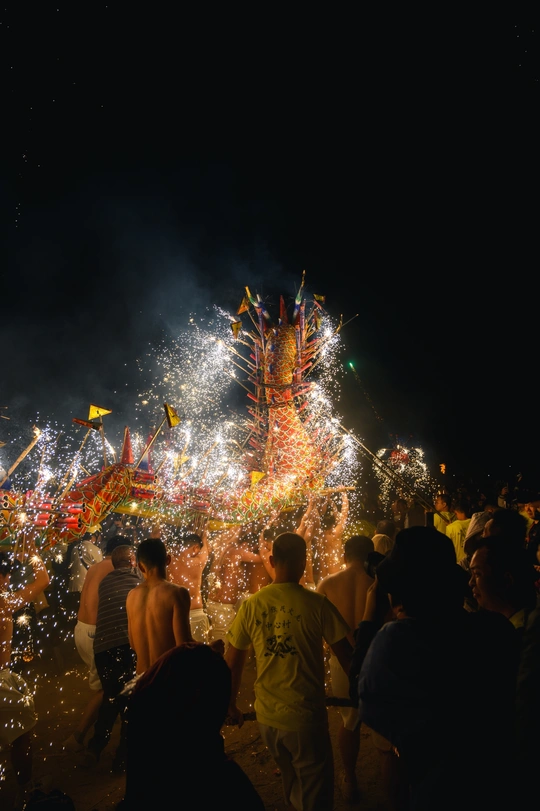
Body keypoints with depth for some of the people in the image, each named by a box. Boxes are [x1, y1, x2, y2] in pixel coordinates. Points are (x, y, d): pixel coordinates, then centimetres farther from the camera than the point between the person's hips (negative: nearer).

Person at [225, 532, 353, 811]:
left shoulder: (251, 605, -7)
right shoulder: (316, 604, -15)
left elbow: (232, 662, 0)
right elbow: (346, 656, -8)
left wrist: (231, 707, 14)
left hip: (267, 717, 4)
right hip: (305, 716, -4)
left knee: (293, 787, 28)